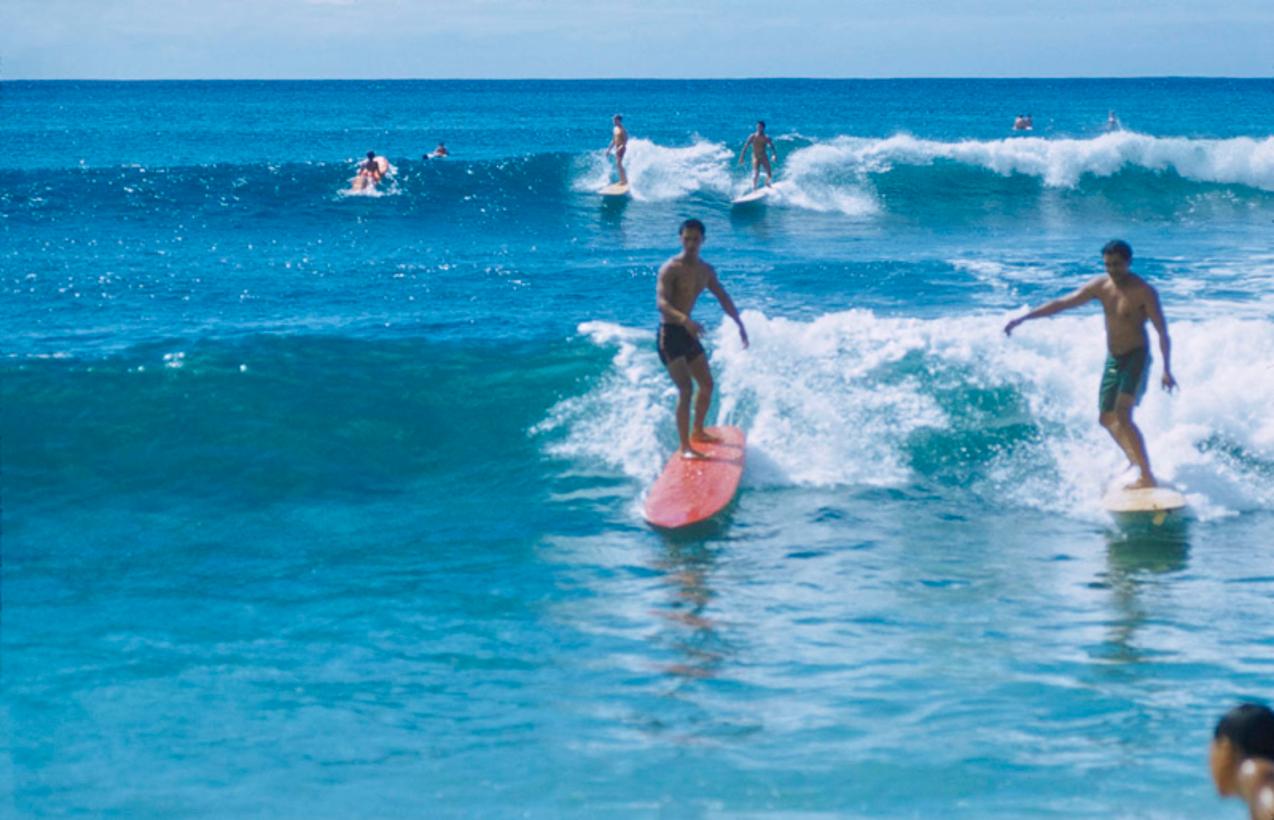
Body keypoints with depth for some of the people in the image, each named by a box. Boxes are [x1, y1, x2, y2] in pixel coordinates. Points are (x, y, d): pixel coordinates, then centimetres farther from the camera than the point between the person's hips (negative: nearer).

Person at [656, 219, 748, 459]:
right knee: (686, 389, -17)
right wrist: (685, 320, -45)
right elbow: (661, 302, -29)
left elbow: (723, 298, 21)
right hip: (669, 333, -8)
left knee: (707, 384, 19)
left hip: (688, 333, 8)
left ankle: (697, 432, 39)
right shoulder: (670, 269, -17)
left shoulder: (705, 270, 8)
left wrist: (740, 325, 23)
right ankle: (685, 447, -15)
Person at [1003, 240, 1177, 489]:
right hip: (1113, 359, 7)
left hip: (1136, 358, -7)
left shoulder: (1143, 291, -15)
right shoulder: (1100, 286, 1)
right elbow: (1062, 304, 6)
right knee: (1107, 419, 13)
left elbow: (1162, 332, -14)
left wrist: (1166, 370, -21)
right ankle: (1137, 463, 30)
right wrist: (1022, 319, 5)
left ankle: (1147, 476, -23)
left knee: (1122, 417, -22)